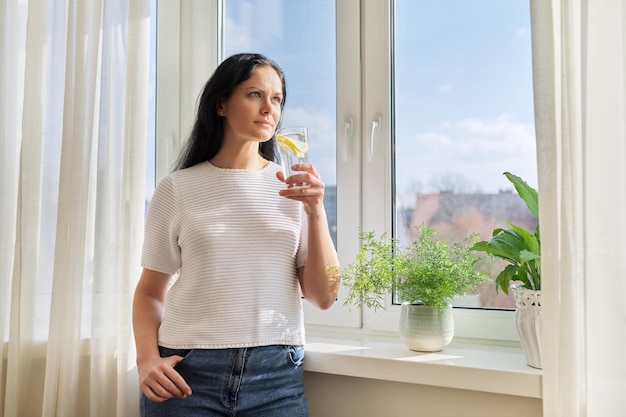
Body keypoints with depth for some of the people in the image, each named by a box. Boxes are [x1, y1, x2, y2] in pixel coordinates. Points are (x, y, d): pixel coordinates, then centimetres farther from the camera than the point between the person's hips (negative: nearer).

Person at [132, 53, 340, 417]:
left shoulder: (295, 185, 4)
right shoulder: (177, 189, 1)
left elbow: (323, 298, 0)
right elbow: (150, 291, 8)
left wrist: (315, 211, -11)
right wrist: (147, 358, -9)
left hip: (276, 374, 1)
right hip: (187, 374, -1)